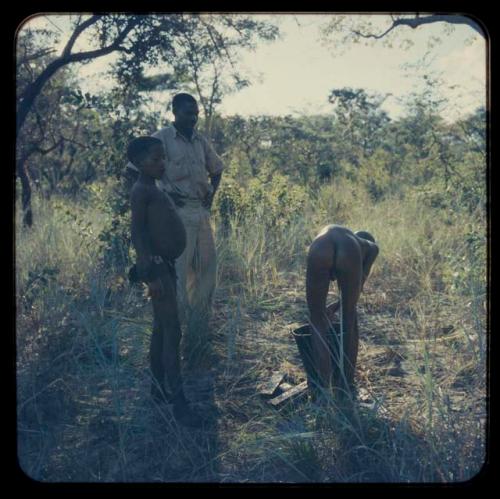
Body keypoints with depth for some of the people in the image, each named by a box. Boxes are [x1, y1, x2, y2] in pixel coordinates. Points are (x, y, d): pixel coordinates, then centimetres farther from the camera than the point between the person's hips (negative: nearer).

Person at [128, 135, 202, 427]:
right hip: (156, 266, -10)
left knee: (161, 329, 15)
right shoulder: (142, 190, -13)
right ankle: (180, 403, -7)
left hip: (166, 265, 10)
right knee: (172, 331, -10)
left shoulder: (155, 191, 17)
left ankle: (159, 387, 27)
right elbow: (137, 232, -19)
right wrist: (151, 273, -24)